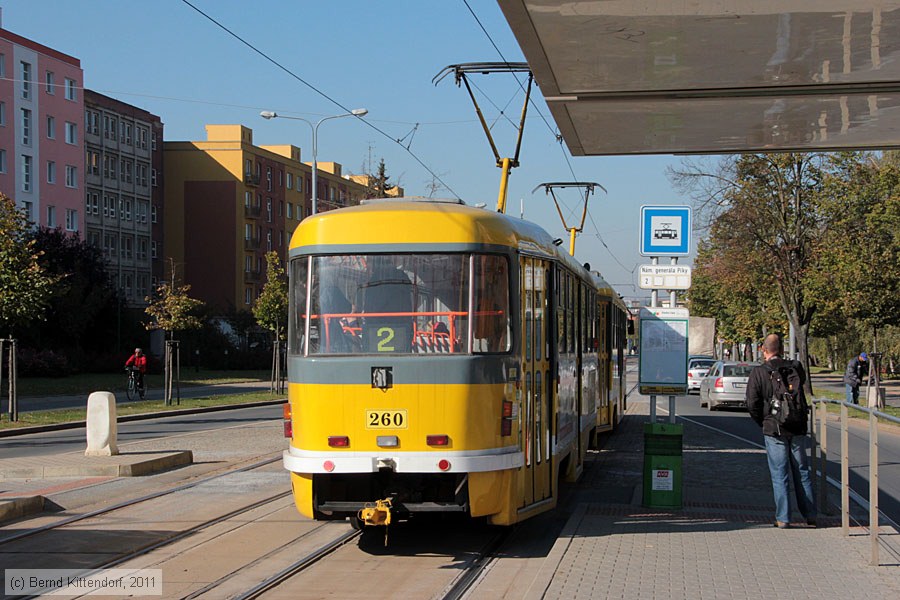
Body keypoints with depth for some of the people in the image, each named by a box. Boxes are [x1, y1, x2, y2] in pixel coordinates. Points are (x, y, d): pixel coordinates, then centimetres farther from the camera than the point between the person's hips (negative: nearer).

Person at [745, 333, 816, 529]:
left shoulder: (758, 372, -9)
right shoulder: (795, 368, -3)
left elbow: (752, 403, -9)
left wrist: (763, 423, 5)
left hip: (774, 430, -3)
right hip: (798, 429, 3)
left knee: (779, 475, 2)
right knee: (802, 472, 12)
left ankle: (782, 518, 2)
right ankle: (810, 516, 15)